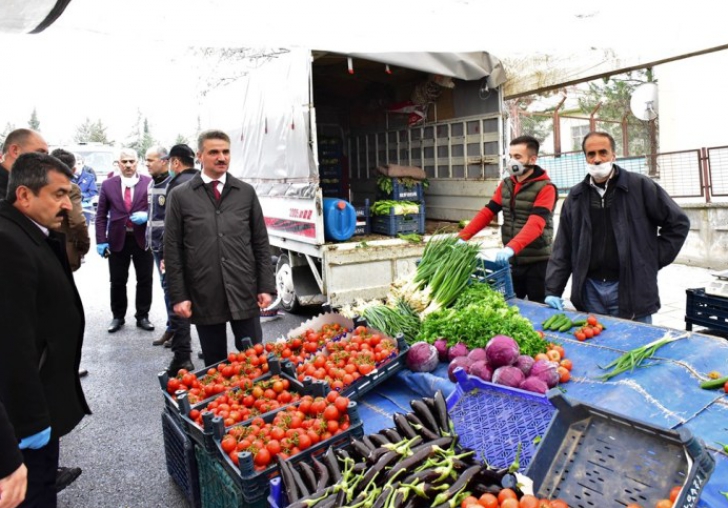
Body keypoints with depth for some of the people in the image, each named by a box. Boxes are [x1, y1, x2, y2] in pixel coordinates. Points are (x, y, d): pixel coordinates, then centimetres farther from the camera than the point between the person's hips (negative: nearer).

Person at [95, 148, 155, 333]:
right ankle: (118, 317, 24)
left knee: (145, 280, 7)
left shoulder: (149, 183, -2)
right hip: (117, 239, 1)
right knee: (117, 281, 9)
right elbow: (101, 216, 5)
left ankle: (142, 316, 21)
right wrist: (101, 241, -2)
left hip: (143, 239, -1)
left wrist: (147, 216, -18)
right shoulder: (108, 185, 4)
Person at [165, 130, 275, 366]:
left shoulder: (246, 192, 6)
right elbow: (172, 250, 2)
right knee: (215, 365, 12)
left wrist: (266, 287, 1)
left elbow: (261, 243, 7)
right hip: (204, 296, -1)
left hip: (245, 293, 1)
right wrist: (178, 296, -3)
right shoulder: (180, 196, 2)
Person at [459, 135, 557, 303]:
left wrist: (512, 248, -40)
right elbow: (486, 213, 3)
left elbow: (535, 224, -25)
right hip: (510, 261, 6)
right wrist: (462, 237, -10)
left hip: (537, 263, -5)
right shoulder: (505, 185, 8)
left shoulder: (545, 188, -12)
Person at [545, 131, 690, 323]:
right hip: (590, 290, 3)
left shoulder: (639, 185, -3)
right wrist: (553, 290, 1)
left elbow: (678, 222, 4)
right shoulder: (576, 196, 7)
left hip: (630, 289, -3)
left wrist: (655, 259, -2)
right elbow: (562, 247, 6)